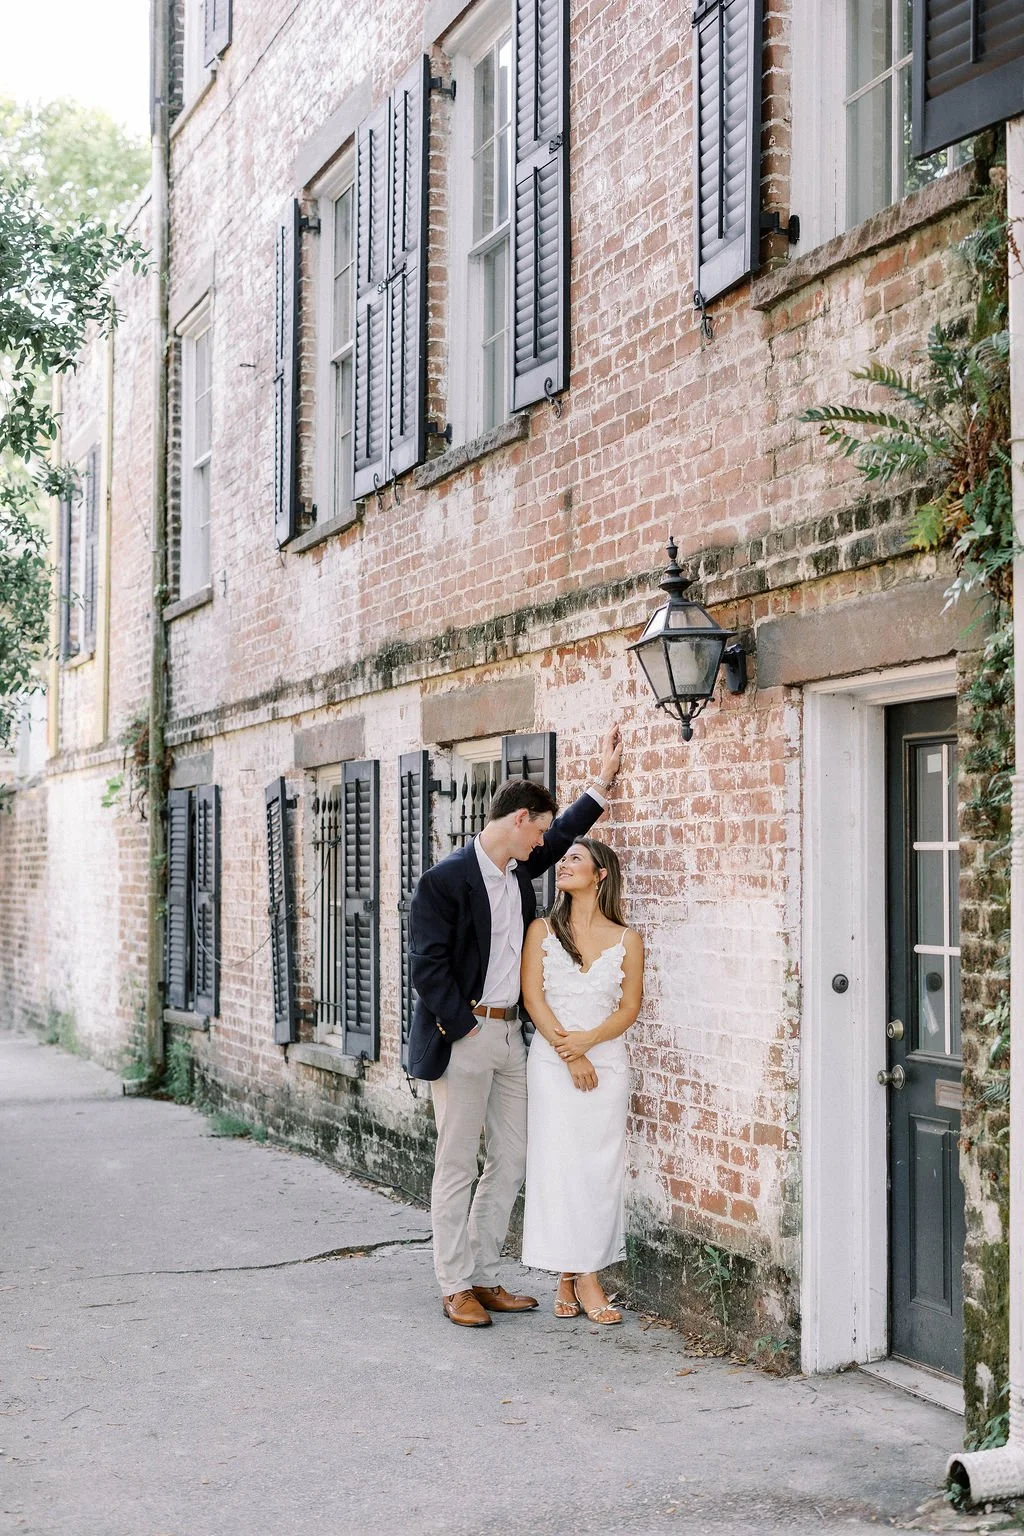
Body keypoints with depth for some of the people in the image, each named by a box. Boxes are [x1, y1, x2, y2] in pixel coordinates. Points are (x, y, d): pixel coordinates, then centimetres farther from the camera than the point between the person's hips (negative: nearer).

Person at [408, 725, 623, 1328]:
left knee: (511, 1161, 10)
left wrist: (604, 780, 29)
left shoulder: (520, 869, 11)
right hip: (462, 1036, -8)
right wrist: (463, 1026, -15)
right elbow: (428, 964, -15)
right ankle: (456, 1288, 8)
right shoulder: (446, 878, -12)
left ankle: (484, 1278, 20)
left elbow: (563, 834, 30)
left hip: (509, 1034, 8)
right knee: (457, 1165, 0)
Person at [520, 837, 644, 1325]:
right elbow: (533, 997, -1)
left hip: (607, 1060, 1)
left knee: (600, 1167, -1)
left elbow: (629, 1007, 1)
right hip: (552, 1061, -1)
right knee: (560, 1164, -4)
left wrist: (586, 1039, -16)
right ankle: (580, 1276, 2)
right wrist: (568, 1053, -11)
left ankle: (571, 1278, 5)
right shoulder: (543, 930, 7)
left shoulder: (626, 940, 6)